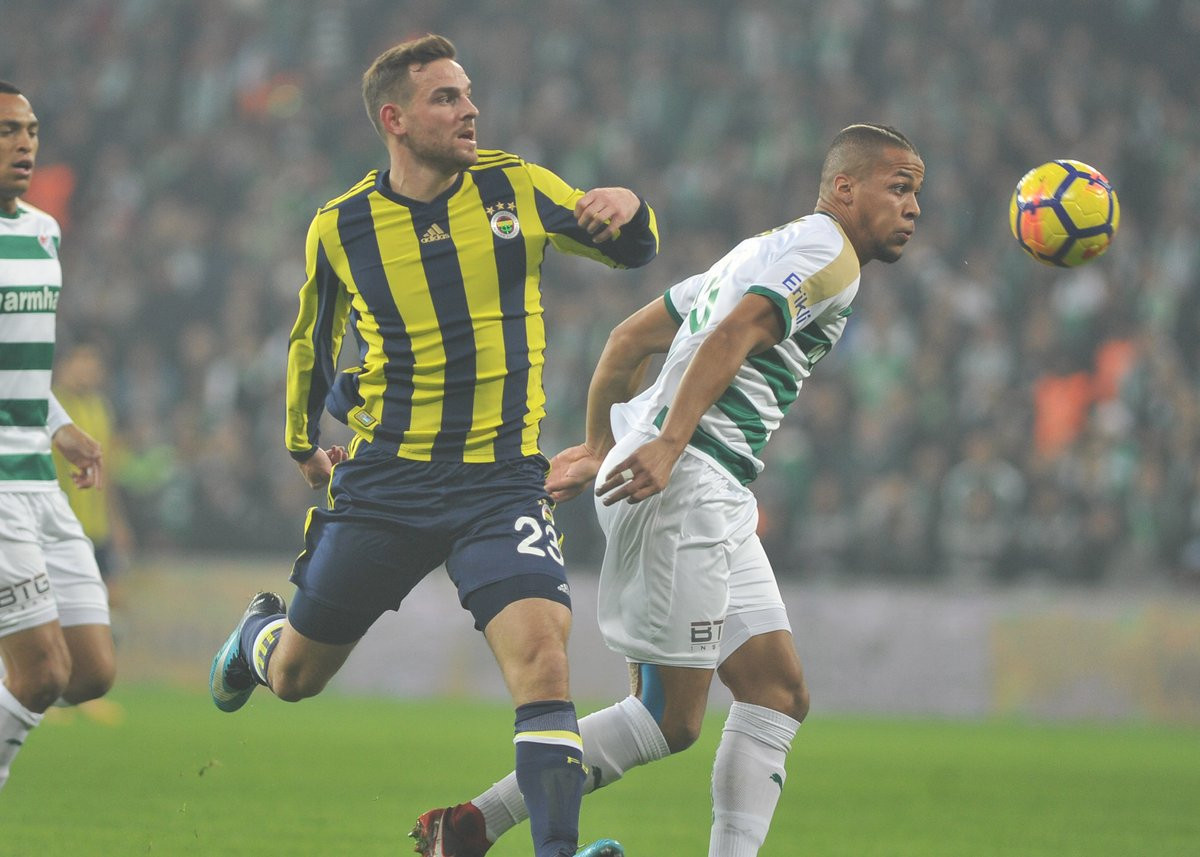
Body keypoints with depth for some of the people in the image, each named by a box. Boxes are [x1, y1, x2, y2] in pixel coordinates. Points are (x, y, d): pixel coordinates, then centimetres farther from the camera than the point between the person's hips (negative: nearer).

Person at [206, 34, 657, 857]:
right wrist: (301, 442, 27)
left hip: (501, 481, -1)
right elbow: (313, 337, 17)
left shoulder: (517, 188, -1)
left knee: (541, 651, -24)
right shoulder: (340, 229, -1)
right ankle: (261, 631, 50)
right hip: (384, 483, 1)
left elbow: (633, 252, 8)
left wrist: (627, 207, -15)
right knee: (295, 677, 12)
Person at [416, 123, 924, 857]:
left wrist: (600, 446, 31)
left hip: (714, 501, 11)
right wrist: (668, 445, -30)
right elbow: (730, 339, -22)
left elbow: (631, 337, 25)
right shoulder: (829, 254, -6)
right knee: (669, 720, -9)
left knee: (779, 692, 7)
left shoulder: (765, 250, 24)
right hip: (686, 488, -11)